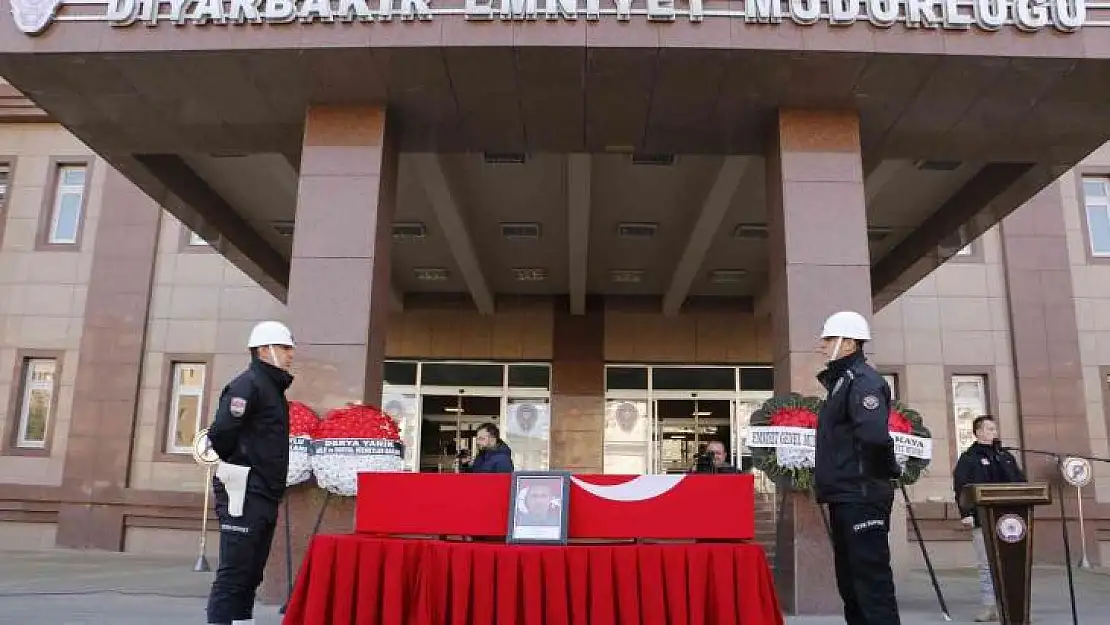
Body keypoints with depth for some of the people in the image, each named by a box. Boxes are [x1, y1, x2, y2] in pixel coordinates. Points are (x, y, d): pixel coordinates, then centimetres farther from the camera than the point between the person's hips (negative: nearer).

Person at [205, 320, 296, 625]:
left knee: (251, 574, 13)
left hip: (266, 495, 9)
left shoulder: (274, 388, 18)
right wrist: (239, 463, -5)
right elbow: (221, 432, -21)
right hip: (244, 492, -9)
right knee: (233, 573, -7)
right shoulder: (248, 384, -11)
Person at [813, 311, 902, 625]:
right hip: (846, 496, 10)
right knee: (850, 581, 15)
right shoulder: (842, 381, 17)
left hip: (862, 496, -10)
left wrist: (886, 471, -15)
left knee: (872, 580, -6)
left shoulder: (863, 380, -13)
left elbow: (874, 435, -29)